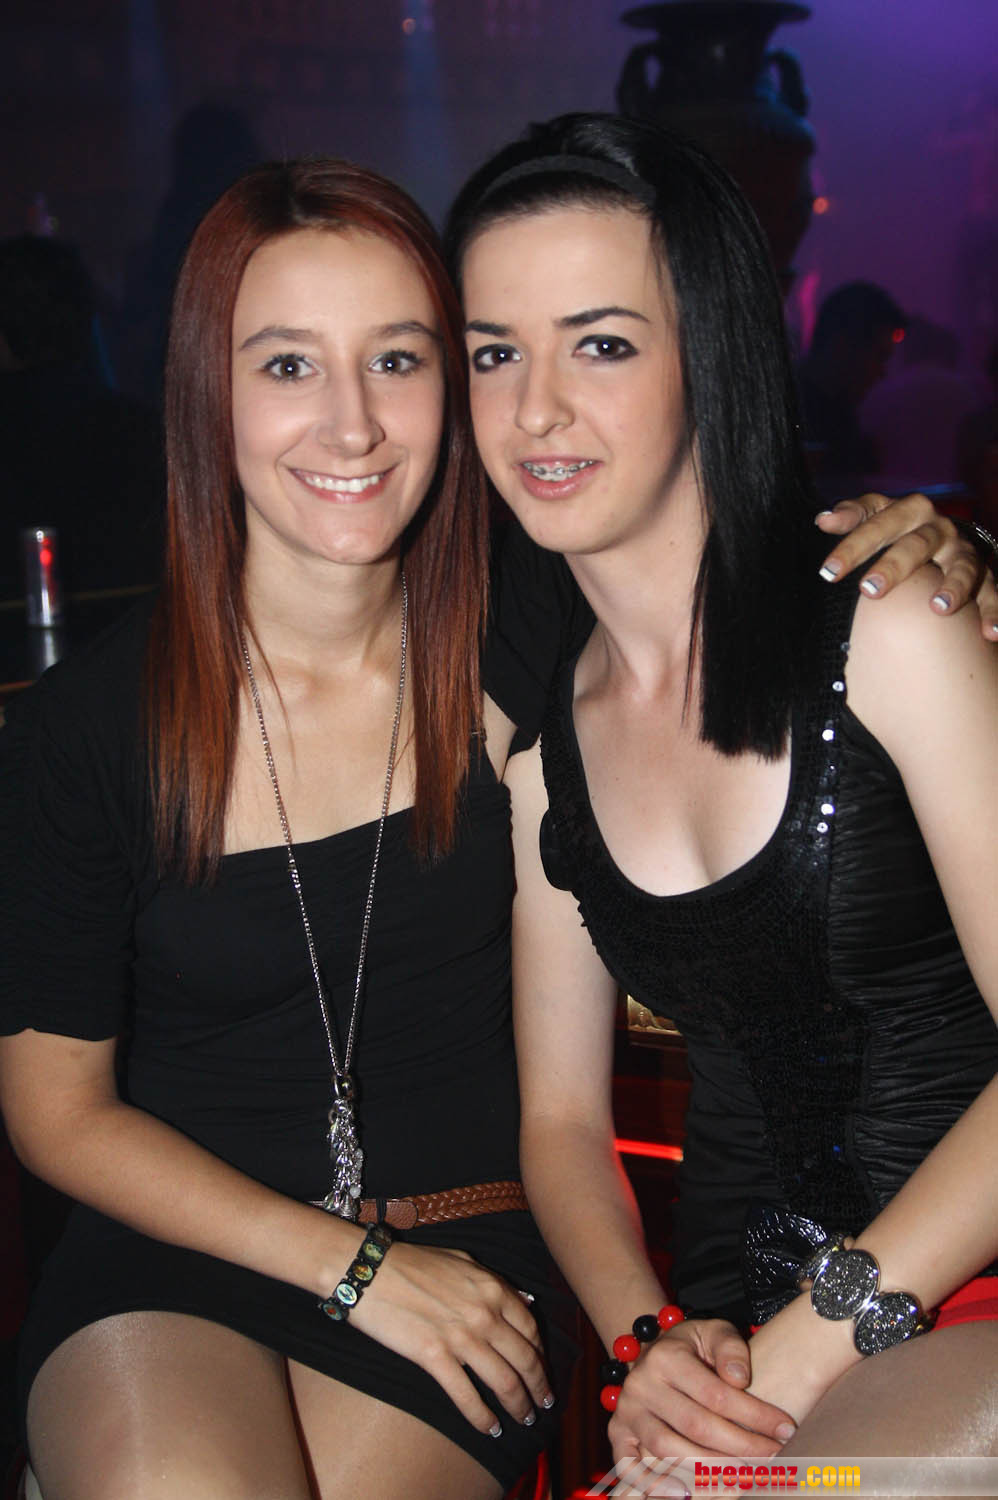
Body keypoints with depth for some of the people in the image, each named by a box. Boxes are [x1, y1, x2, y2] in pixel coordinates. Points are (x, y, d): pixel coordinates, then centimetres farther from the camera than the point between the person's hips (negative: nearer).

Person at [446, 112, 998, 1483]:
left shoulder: (885, 624, -8)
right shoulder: (535, 733, 7)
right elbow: (562, 1118, 11)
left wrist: (812, 1339, -15)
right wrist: (647, 1339, -7)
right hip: (730, 1325, 4)